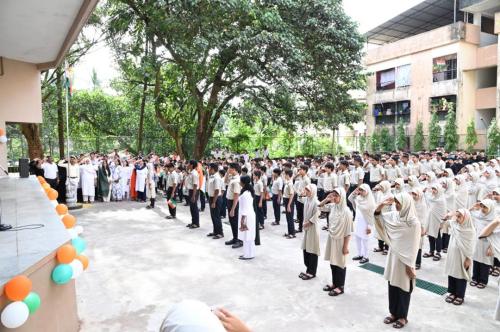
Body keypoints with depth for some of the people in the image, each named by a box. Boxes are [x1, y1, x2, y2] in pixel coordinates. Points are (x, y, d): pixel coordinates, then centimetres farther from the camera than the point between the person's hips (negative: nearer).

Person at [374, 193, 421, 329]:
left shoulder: (413, 223, -20)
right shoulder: (394, 215, -2)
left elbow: (413, 246, -17)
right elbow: (377, 215, 8)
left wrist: (409, 266, -15)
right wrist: (382, 204, -11)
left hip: (404, 261, -6)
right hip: (392, 257, 6)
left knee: (403, 288, 10)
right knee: (392, 286, 16)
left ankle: (402, 317, 27)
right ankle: (394, 313, 32)